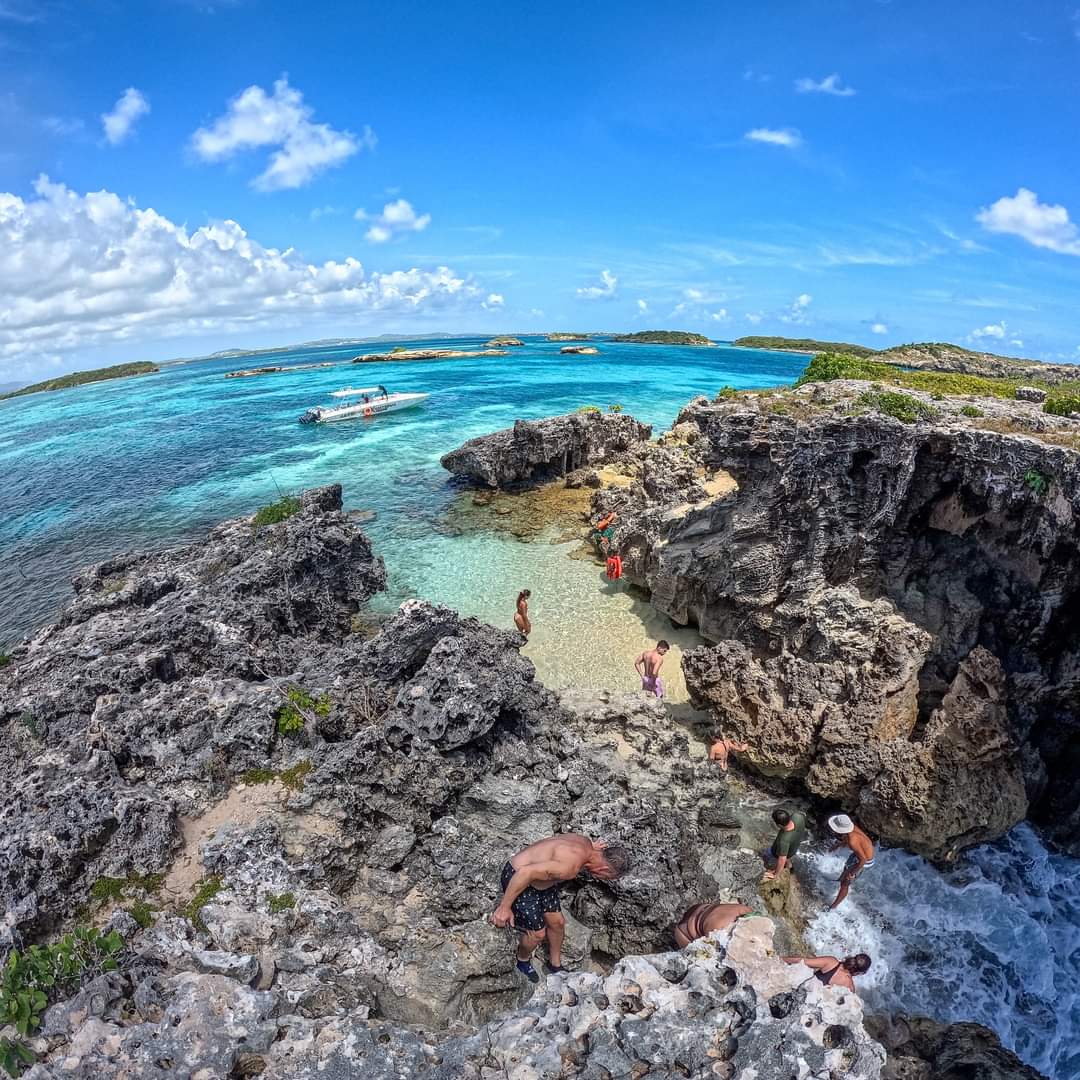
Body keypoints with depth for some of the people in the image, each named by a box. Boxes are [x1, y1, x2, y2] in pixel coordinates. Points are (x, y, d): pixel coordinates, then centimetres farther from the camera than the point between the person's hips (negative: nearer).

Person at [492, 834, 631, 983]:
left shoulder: (586, 842, -8)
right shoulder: (571, 865, -34)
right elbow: (526, 872, -35)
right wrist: (504, 907, -25)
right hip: (517, 879, -8)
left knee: (557, 922, 17)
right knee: (537, 933, 8)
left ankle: (555, 964, 42)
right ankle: (523, 961, 38)